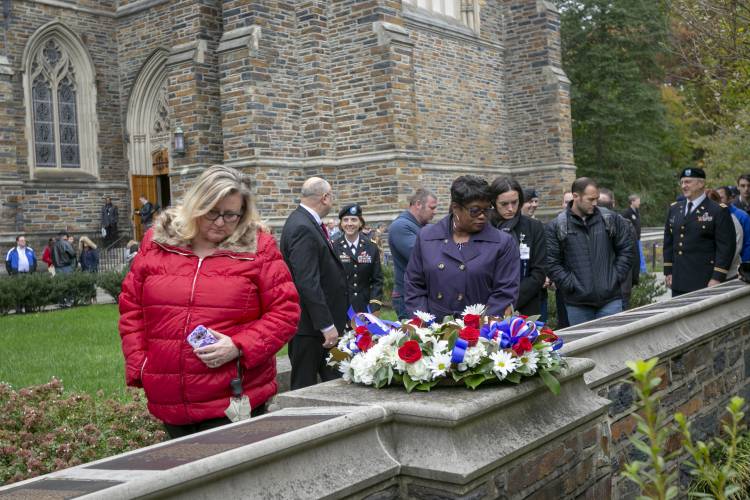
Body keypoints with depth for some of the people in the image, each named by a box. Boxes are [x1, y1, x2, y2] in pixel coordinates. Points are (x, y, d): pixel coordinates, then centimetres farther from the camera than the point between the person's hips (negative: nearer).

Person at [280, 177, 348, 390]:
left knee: (335, 380, 11)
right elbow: (307, 282, -24)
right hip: (309, 324, -10)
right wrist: (327, 325, -23)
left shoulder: (307, 223, 12)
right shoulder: (303, 228, -19)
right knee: (305, 384, 1)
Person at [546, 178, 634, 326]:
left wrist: (616, 278, 0)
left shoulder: (611, 219, 3)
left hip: (610, 299, 1)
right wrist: (571, 285, -10)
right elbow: (551, 262, -4)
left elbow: (626, 249, 9)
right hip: (577, 304, -1)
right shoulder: (556, 226, -3)